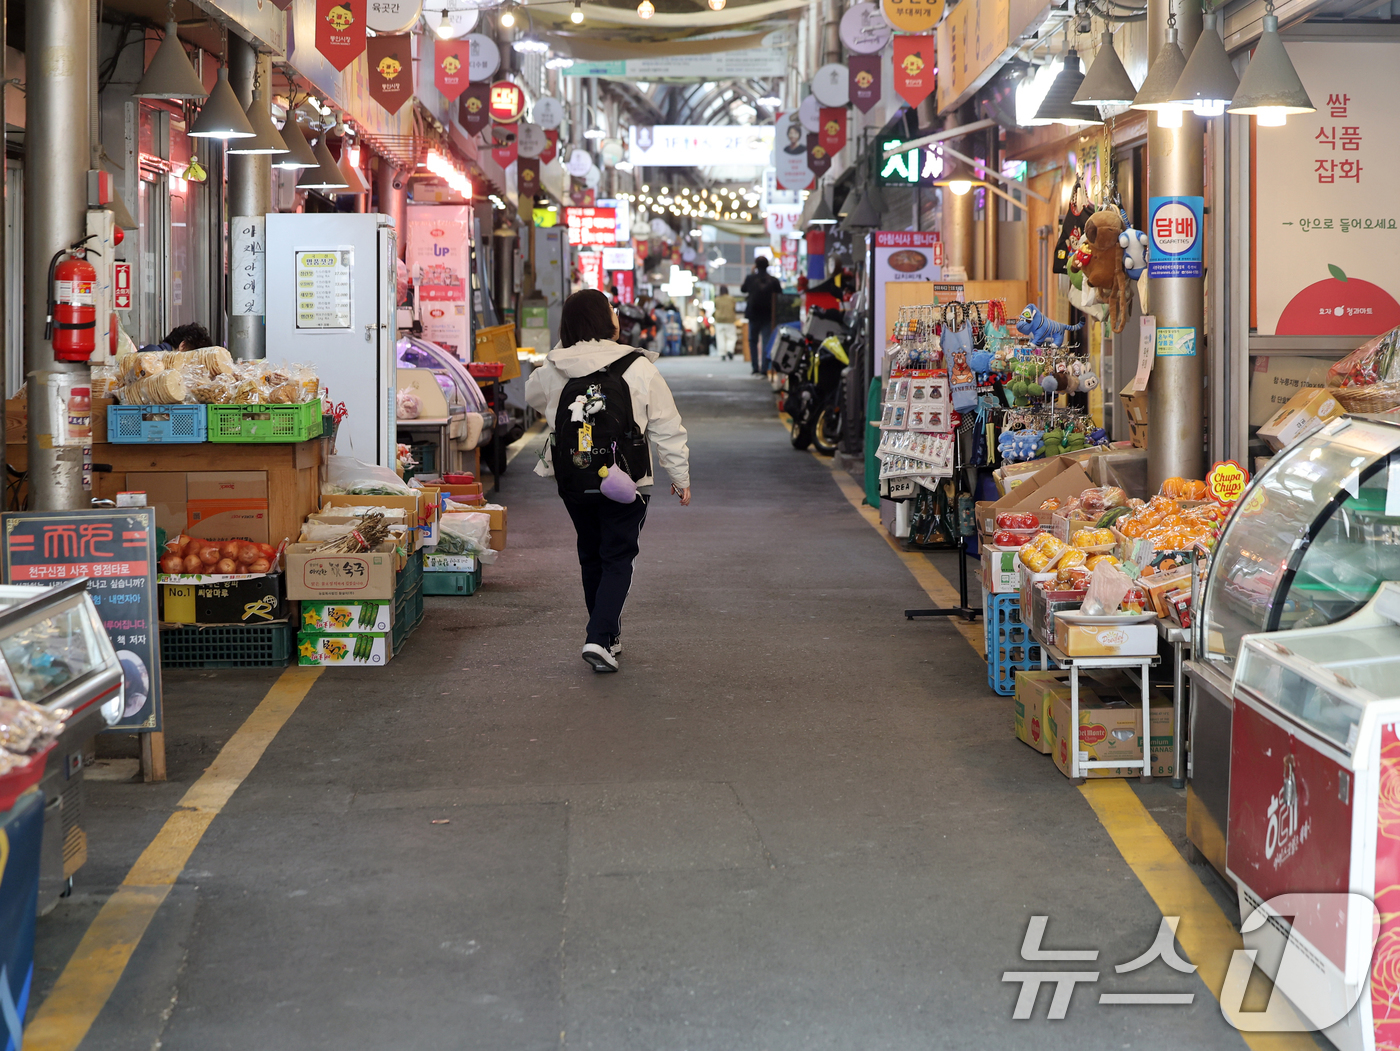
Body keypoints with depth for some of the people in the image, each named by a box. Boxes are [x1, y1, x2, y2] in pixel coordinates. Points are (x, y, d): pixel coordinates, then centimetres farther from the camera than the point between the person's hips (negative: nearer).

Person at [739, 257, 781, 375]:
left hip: (753, 315, 0)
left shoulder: (750, 278, -8)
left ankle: (755, 368, 7)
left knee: (753, 341, 13)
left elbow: (742, 289, 11)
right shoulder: (773, 280, -8)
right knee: (766, 342, 2)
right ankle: (764, 369, -5)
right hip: (768, 316, 0)